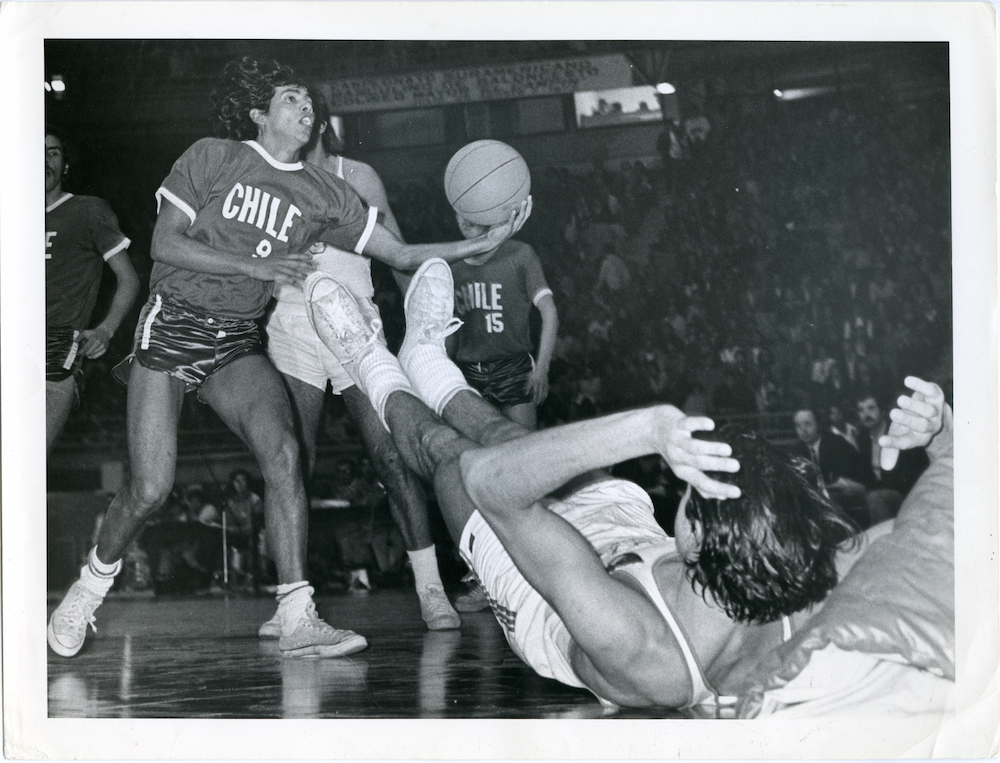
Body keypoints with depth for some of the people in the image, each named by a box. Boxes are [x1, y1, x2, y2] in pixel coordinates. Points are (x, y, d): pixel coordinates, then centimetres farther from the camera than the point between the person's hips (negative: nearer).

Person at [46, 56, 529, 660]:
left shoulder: (323, 194, 6)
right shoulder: (213, 158, -3)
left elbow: (403, 254, 5)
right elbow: (164, 245, -8)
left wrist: (486, 242, -5)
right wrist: (257, 265, -16)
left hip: (238, 340, 3)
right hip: (175, 324, -3)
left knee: (283, 451, -22)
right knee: (152, 487, -12)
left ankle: (298, 620, -22)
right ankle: (91, 585, 17)